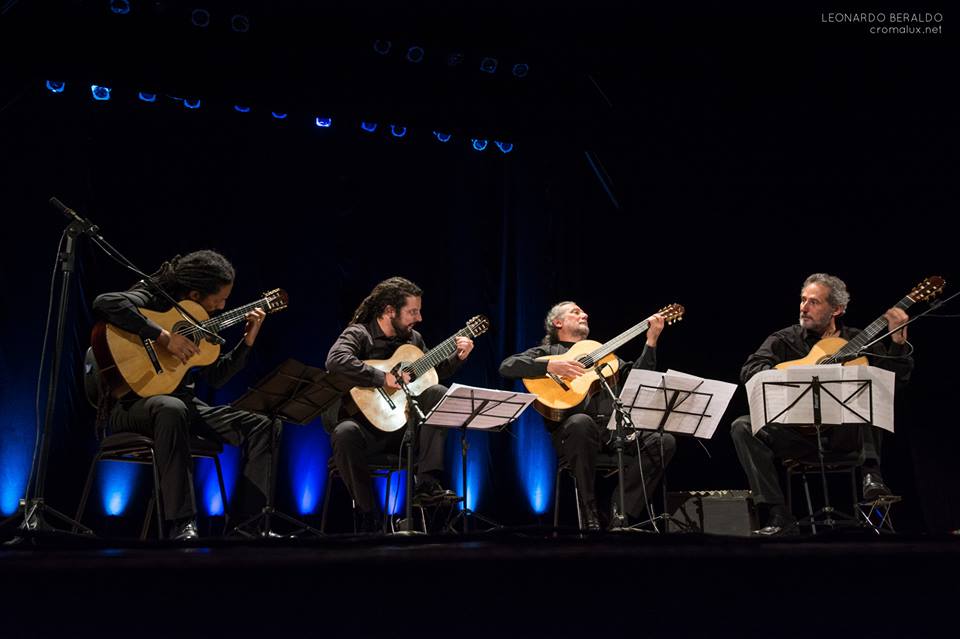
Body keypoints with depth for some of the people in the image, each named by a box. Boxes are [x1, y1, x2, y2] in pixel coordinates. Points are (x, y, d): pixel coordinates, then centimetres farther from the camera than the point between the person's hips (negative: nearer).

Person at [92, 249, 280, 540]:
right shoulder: (152, 298, -9)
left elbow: (215, 377, 16)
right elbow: (105, 303, -31)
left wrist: (247, 341, 5)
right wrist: (164, 336, -31)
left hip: (185, 402, 8)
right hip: (131, 404, -7)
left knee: (264, 425, -6)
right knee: (171, 409, -44)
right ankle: (181, 526, -41)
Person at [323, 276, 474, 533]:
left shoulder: (413, 338, 12)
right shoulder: (358, 334, -9)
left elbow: (435, 373, 24)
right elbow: (336, 362, -31)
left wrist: (458, 357, 8)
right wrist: (383, 379, -31)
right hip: (364, 422, -5)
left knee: (439, 394, -16)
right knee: (345, 434, -38)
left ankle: (427, 483, -22)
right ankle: (369, 515, -21)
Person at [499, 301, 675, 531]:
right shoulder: (547, 351, 16)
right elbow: (507, 367, -1)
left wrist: (651, 341, 12)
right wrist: (550, 366, -12)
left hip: (612, 430, 5)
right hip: (569, 432, -4)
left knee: (665, 442, -16)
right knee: (581, 422, -40)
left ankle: (620, 512, -17)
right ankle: (590, 517, -28)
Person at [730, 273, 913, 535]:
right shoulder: (784, 340, 9)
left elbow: (897, 378, 2)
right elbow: (749, 370, -8)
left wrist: (898, 341, -13)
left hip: (847, 430, -1)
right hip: (798, 430, 1)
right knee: (742, 427, -22)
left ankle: (871, 475, -29)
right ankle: (779, 517, -25)